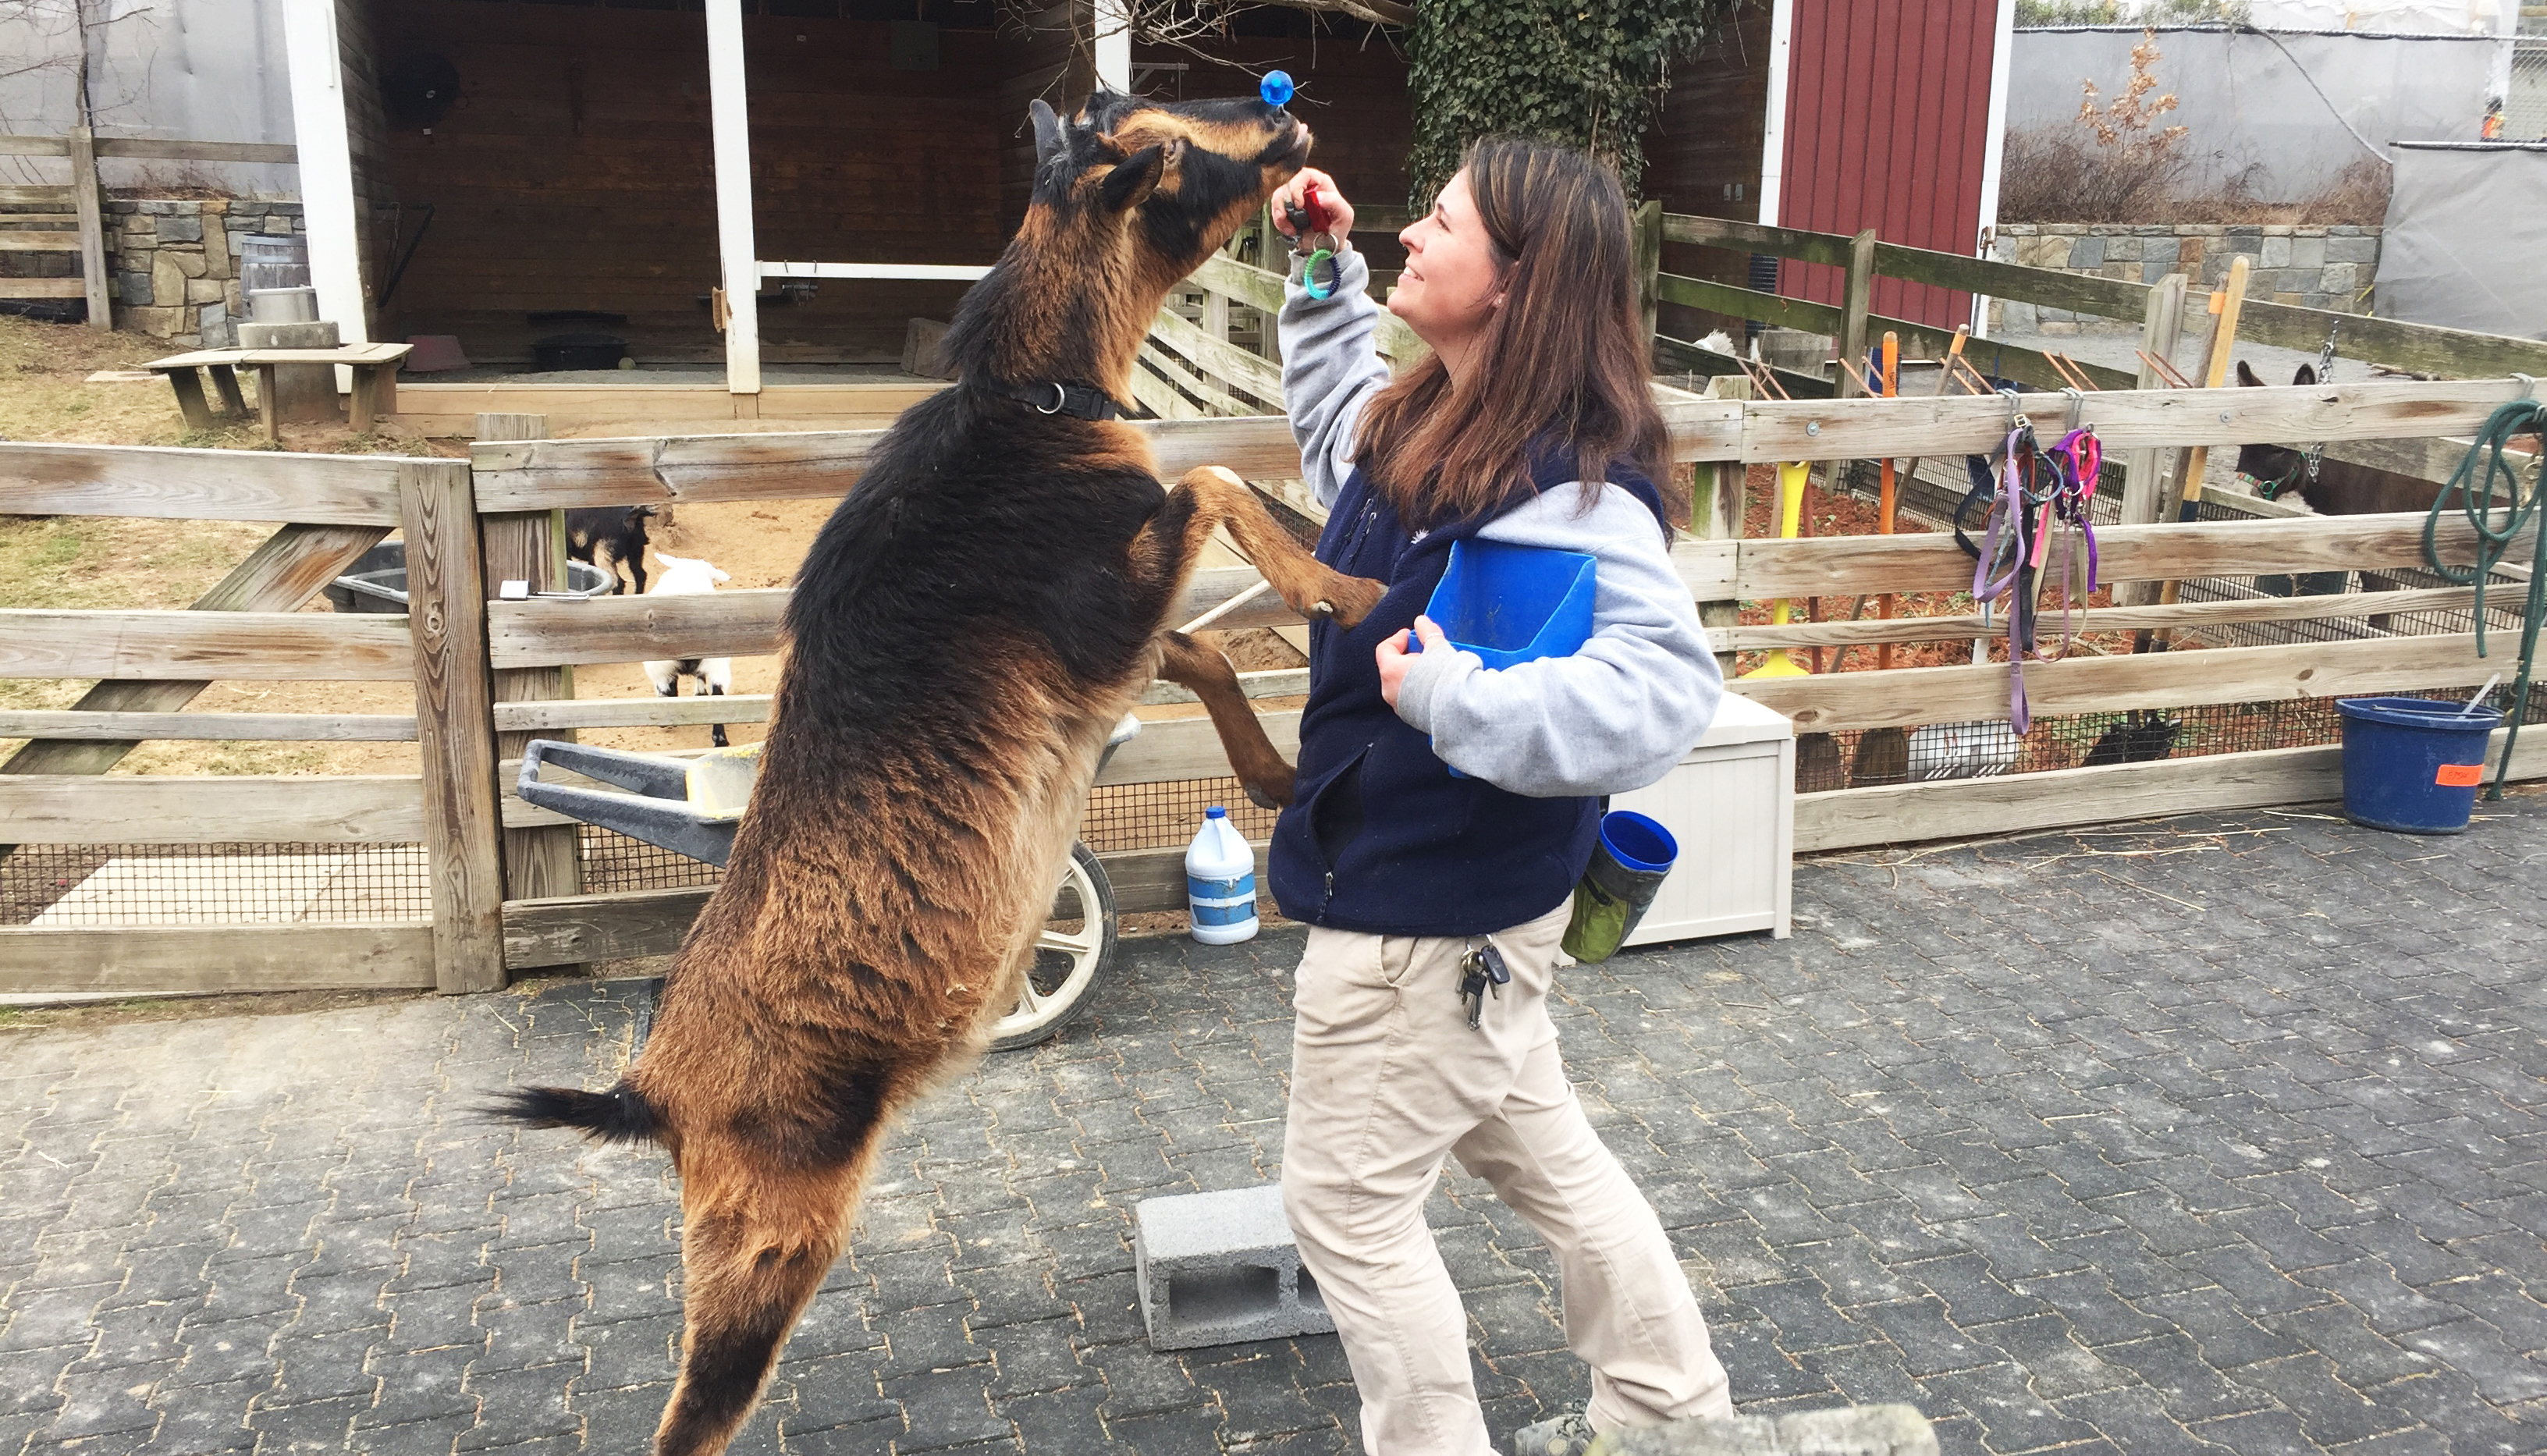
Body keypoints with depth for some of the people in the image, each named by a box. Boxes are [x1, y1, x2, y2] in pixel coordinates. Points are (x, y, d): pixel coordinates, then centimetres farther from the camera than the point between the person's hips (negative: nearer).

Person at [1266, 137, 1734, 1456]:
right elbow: (1332, 419, 26)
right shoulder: (1424, 421, 2)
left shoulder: (1567, 488, -27)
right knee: (1533, 1146, 25)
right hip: (1439, 896, 10)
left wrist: (1451, 695, -38)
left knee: (1347, 1201, 6)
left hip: (1429, 911, -10)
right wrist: (1323, 272, 16)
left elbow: (1662, 686, -38)